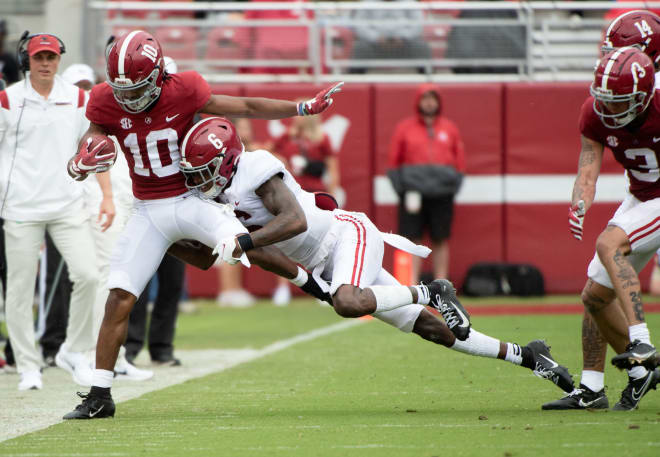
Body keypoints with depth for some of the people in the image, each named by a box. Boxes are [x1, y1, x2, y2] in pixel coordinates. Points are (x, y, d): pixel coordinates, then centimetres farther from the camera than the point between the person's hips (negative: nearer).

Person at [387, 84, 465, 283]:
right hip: (413, 190, -2)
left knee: (441, 240, 3)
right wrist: (403, 189, -8)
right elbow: (394, 161, 4)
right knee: (412, 240, -7)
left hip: (442, 193, 2)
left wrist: (453, 186, -2)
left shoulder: (450, 128, 11)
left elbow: (459, 162, 12)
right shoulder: (404, 128, 6)